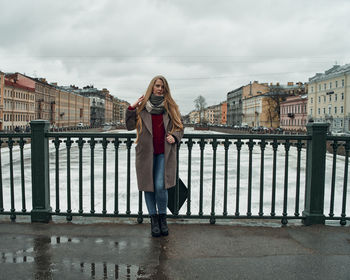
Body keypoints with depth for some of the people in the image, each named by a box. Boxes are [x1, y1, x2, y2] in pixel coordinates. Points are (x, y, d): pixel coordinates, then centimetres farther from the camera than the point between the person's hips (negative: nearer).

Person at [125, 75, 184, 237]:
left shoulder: (170, 107, 7)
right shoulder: (142, 106, 5)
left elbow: (180, 127, 14)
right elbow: (129, 126, 3)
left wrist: (174, 137, -6)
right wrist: (131, 108, -8)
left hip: (164, 153, 0)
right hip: (146, 152, 1)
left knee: (160, 186, -11)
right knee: (149, 186, 5)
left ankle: (162, 217, 13)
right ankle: (153, 219, 21)